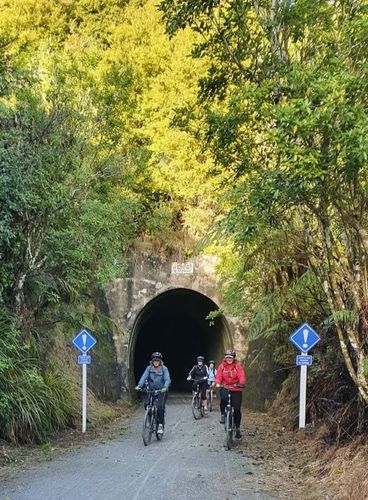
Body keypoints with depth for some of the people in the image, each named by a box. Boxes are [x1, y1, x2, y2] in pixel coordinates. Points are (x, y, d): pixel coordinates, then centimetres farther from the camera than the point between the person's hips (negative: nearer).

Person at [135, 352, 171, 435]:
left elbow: (167, 379, -17)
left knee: (160, 407, -19)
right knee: (146, 404, -18)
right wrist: (139, 386, -29)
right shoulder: (149, 368, -1)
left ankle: (161, 425, -6)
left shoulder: (164, 369, -7)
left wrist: (165, 387, -37)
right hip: (151, 390, 3)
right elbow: (144, 377, -12)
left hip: (162, 390, -3)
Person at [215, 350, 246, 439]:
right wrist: (218, 383, -28)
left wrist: (241, 383, -33)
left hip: (236, 389, 0)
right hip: (225, 388, 0)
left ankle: (237, 428, 13)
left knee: (237, 409, -2)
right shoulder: (222, 366, 2)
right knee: (223, 398, -34)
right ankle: (223, 414, -9)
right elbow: (218, 376, -6)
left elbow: (242, 376, -12)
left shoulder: (237, 366, -1)